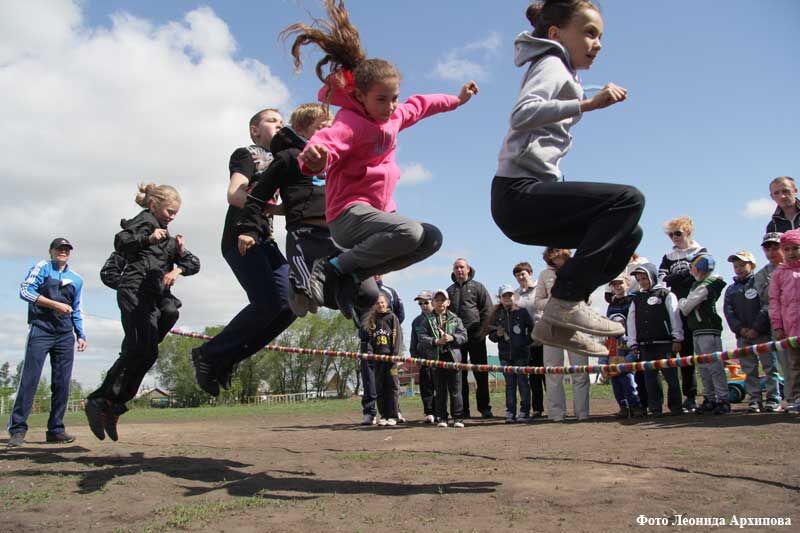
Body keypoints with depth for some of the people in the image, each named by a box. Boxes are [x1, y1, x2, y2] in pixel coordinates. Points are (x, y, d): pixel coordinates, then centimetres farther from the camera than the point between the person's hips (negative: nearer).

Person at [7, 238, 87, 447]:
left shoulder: (76, 279, 18)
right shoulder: (42, 267, 6)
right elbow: (25, 291, -7)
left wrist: (81, 335, 13)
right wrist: (55, 304, -14)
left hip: (65, 335, 4)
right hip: (41, 330, -4)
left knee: (62, 383, 1)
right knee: (30, 379, -9)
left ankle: (55, 429, 7)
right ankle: (17, 429, -5)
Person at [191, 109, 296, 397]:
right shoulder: (246, 153, 4)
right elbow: (235, 195, -12)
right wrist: (276, 208, -23)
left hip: (266, 240, 7)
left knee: (290, 303, -8)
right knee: (268, 302, -20)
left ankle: (225, 358, 2)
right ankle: (209, 353, -3)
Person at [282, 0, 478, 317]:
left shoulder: (394, 115, 11)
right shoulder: (350, 121, -16)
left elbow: (420, 105, 32)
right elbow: (327, 142, -37)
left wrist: (457, 100, 43)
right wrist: (315, 159, -60)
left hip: (380, 210, 10)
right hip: (348, 212, -10)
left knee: (431, 239, 11)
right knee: (410, 232, -33)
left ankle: (354, 275, 3)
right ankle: (332, 269, -16)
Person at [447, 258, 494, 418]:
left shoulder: (477, 287, 8)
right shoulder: (449, 291, 16)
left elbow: (487, 309, 2)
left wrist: (483, 329, -8)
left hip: (475, 335, -3)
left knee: (481, 373, 0)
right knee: (459, 374, 3)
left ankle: (484, 407, 6)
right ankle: (463, 409, 9)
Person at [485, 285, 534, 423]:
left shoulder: (522, 312, 0)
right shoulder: (497, 315, 7)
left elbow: (532, 329, 4)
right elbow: (491, 336, 12)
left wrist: (527, 341, -4)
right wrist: (497, 335, -7)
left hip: (521, 353, -3)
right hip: (505, 355, 3)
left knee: (522, 382, 1)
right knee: (509, 383, 6)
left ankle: (525, 412, 8)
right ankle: (510, 413, 9)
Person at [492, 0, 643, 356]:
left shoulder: (561, 71, 29)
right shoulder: (551, 63, -2)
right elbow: (522, 114, -22)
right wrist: (587, 105, -28)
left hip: (527, 196, 10)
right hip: (519, 192, -10)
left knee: (627, 233, 10)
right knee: (628, 199, -20)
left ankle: (560, 320, 4)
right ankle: (567, 301, -20)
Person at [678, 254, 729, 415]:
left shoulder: (705, 286, -13)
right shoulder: (698, 284, 16)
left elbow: (685, 308, -11)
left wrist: (681, 301, 6)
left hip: (708, 331, -10)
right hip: (698, 331, 10)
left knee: (714, 365, -8)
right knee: (704, 367, 11)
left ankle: (723, 400, -5)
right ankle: (710, 399, 16)